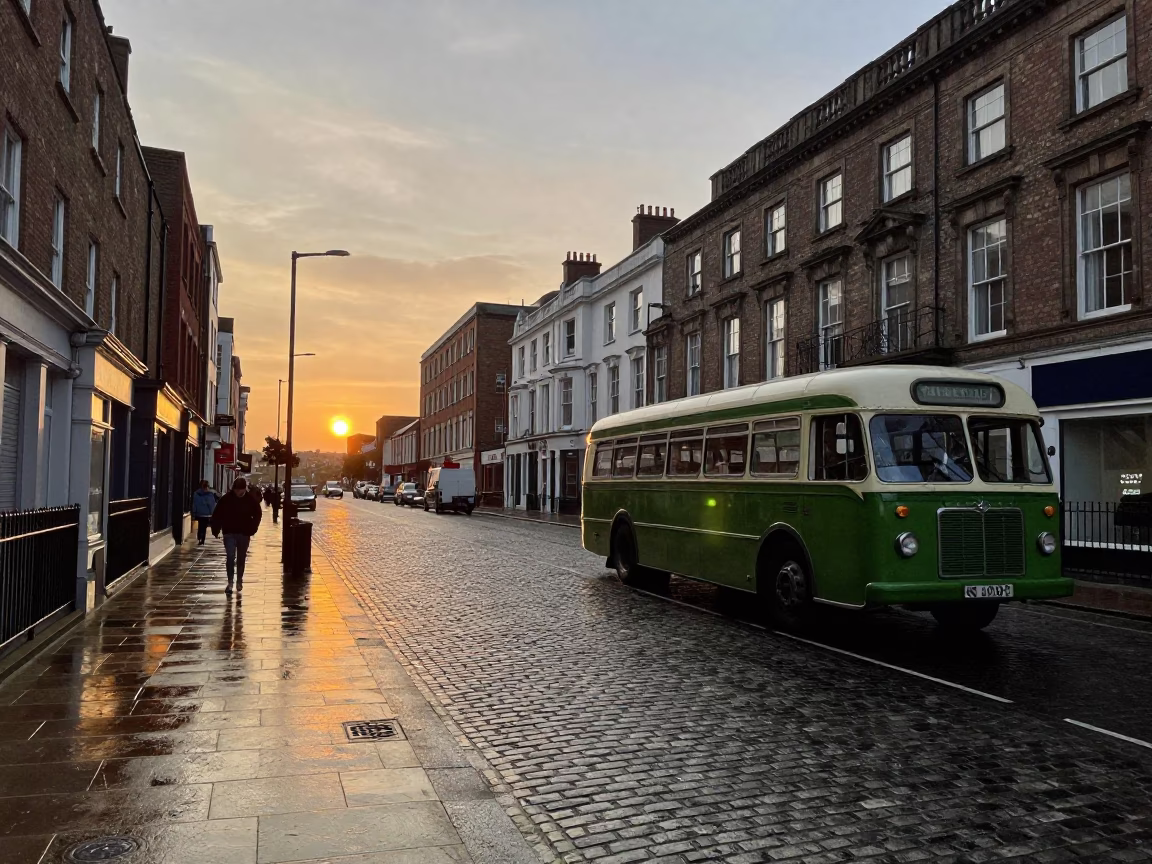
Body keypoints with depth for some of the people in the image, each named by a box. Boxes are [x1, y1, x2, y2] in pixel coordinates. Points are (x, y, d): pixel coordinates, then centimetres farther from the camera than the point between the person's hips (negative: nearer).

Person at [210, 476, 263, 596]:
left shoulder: (251, 499, -5)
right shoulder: (226, 499, -7)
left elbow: (257, 514, 7)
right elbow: (217, 515, 0)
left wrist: (252, 529, -2)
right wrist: (216, 530, -6)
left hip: (244, 533, 1)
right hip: (229, 533, -1)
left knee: (241, 558, 12)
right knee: (230, 557, -10)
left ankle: (239, 581, 26)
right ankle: (230, 583, -7)